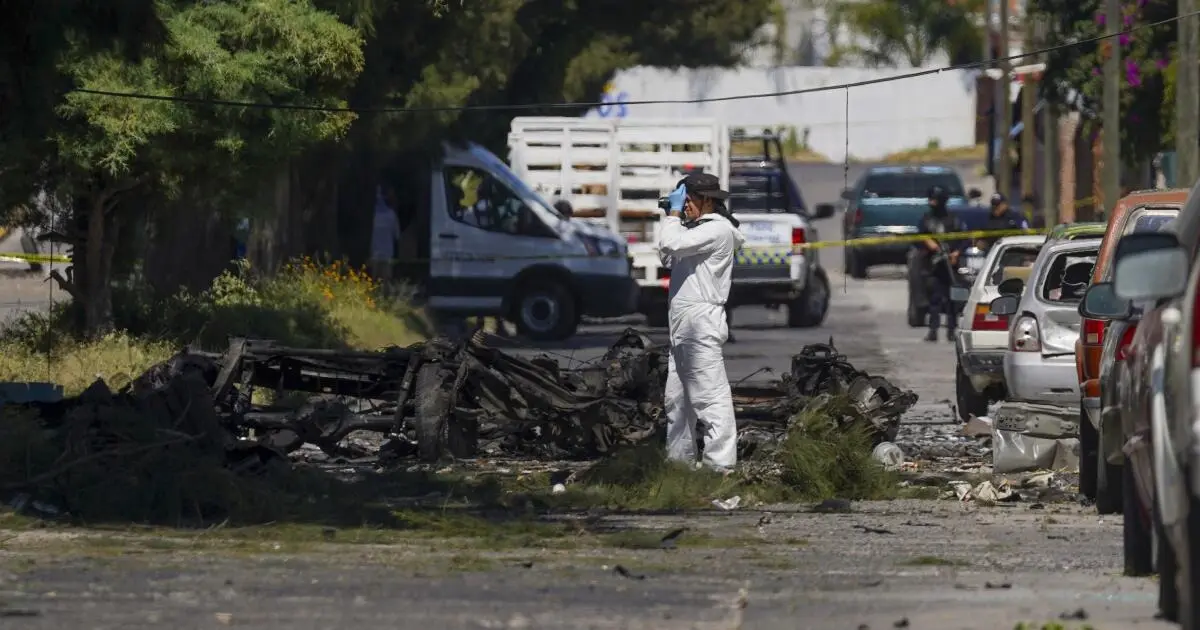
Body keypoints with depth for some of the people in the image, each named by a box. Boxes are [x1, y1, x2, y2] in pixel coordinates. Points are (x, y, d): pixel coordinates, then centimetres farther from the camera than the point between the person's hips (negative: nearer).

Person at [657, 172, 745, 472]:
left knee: (710, 396, -13)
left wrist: (674, 213, -5)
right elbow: (668, 258, 25)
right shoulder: (698, 229, 21)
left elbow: (672, 244, -20)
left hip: (701, 321, -11)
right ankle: (679, 459, 21)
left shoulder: (718, 229, -10)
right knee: (677, 398, 14)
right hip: (682, 324, 11)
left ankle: (720, 464, -16)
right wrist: (671, 218, 17)